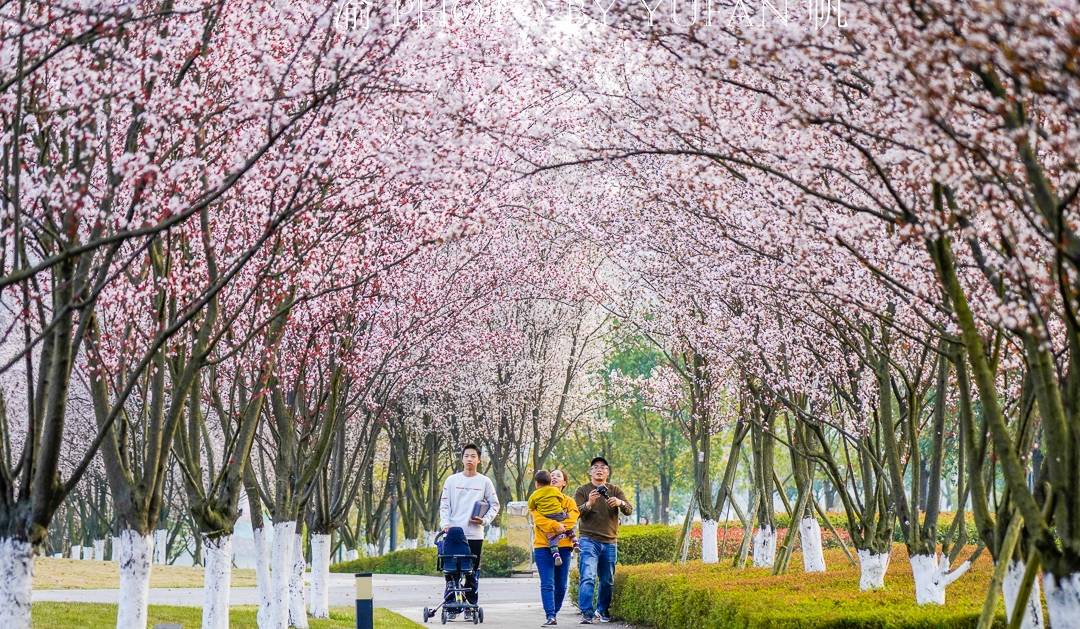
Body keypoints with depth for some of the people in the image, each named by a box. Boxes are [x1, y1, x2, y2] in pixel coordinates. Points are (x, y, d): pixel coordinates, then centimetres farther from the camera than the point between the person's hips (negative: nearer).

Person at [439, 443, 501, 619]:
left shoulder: (485, 482, 5)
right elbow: (444, 504, 5)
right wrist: (445, 523, -9)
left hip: (475, 534, -1)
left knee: (472, 574, 3)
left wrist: (484, 520, -7)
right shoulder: (452, 480, 7)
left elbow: (494, 505, 9)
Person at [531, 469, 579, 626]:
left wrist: (554, 531, -15)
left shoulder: (569, 501, 13)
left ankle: (554, 613, 18)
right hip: (543, 546, -2)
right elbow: (538, 518, -7)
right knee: (547, 584, -11)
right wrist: (556, 525, -21)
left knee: (561, 585, 3)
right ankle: (550, 616, -15)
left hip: (563, 546, 2)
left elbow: (571, 520, -3)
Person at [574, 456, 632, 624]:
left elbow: (629, 510, 0)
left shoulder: (615, 490, 12)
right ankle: (587, 613, -17)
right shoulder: (582, 491, 5)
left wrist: (620, 503, -23)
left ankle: (602, 610, 24)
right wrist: (589, 504, -28)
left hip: (610, 542, 3)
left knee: (607, 581, 8)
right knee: (588, 578, -15)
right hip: (589, 540, -3)